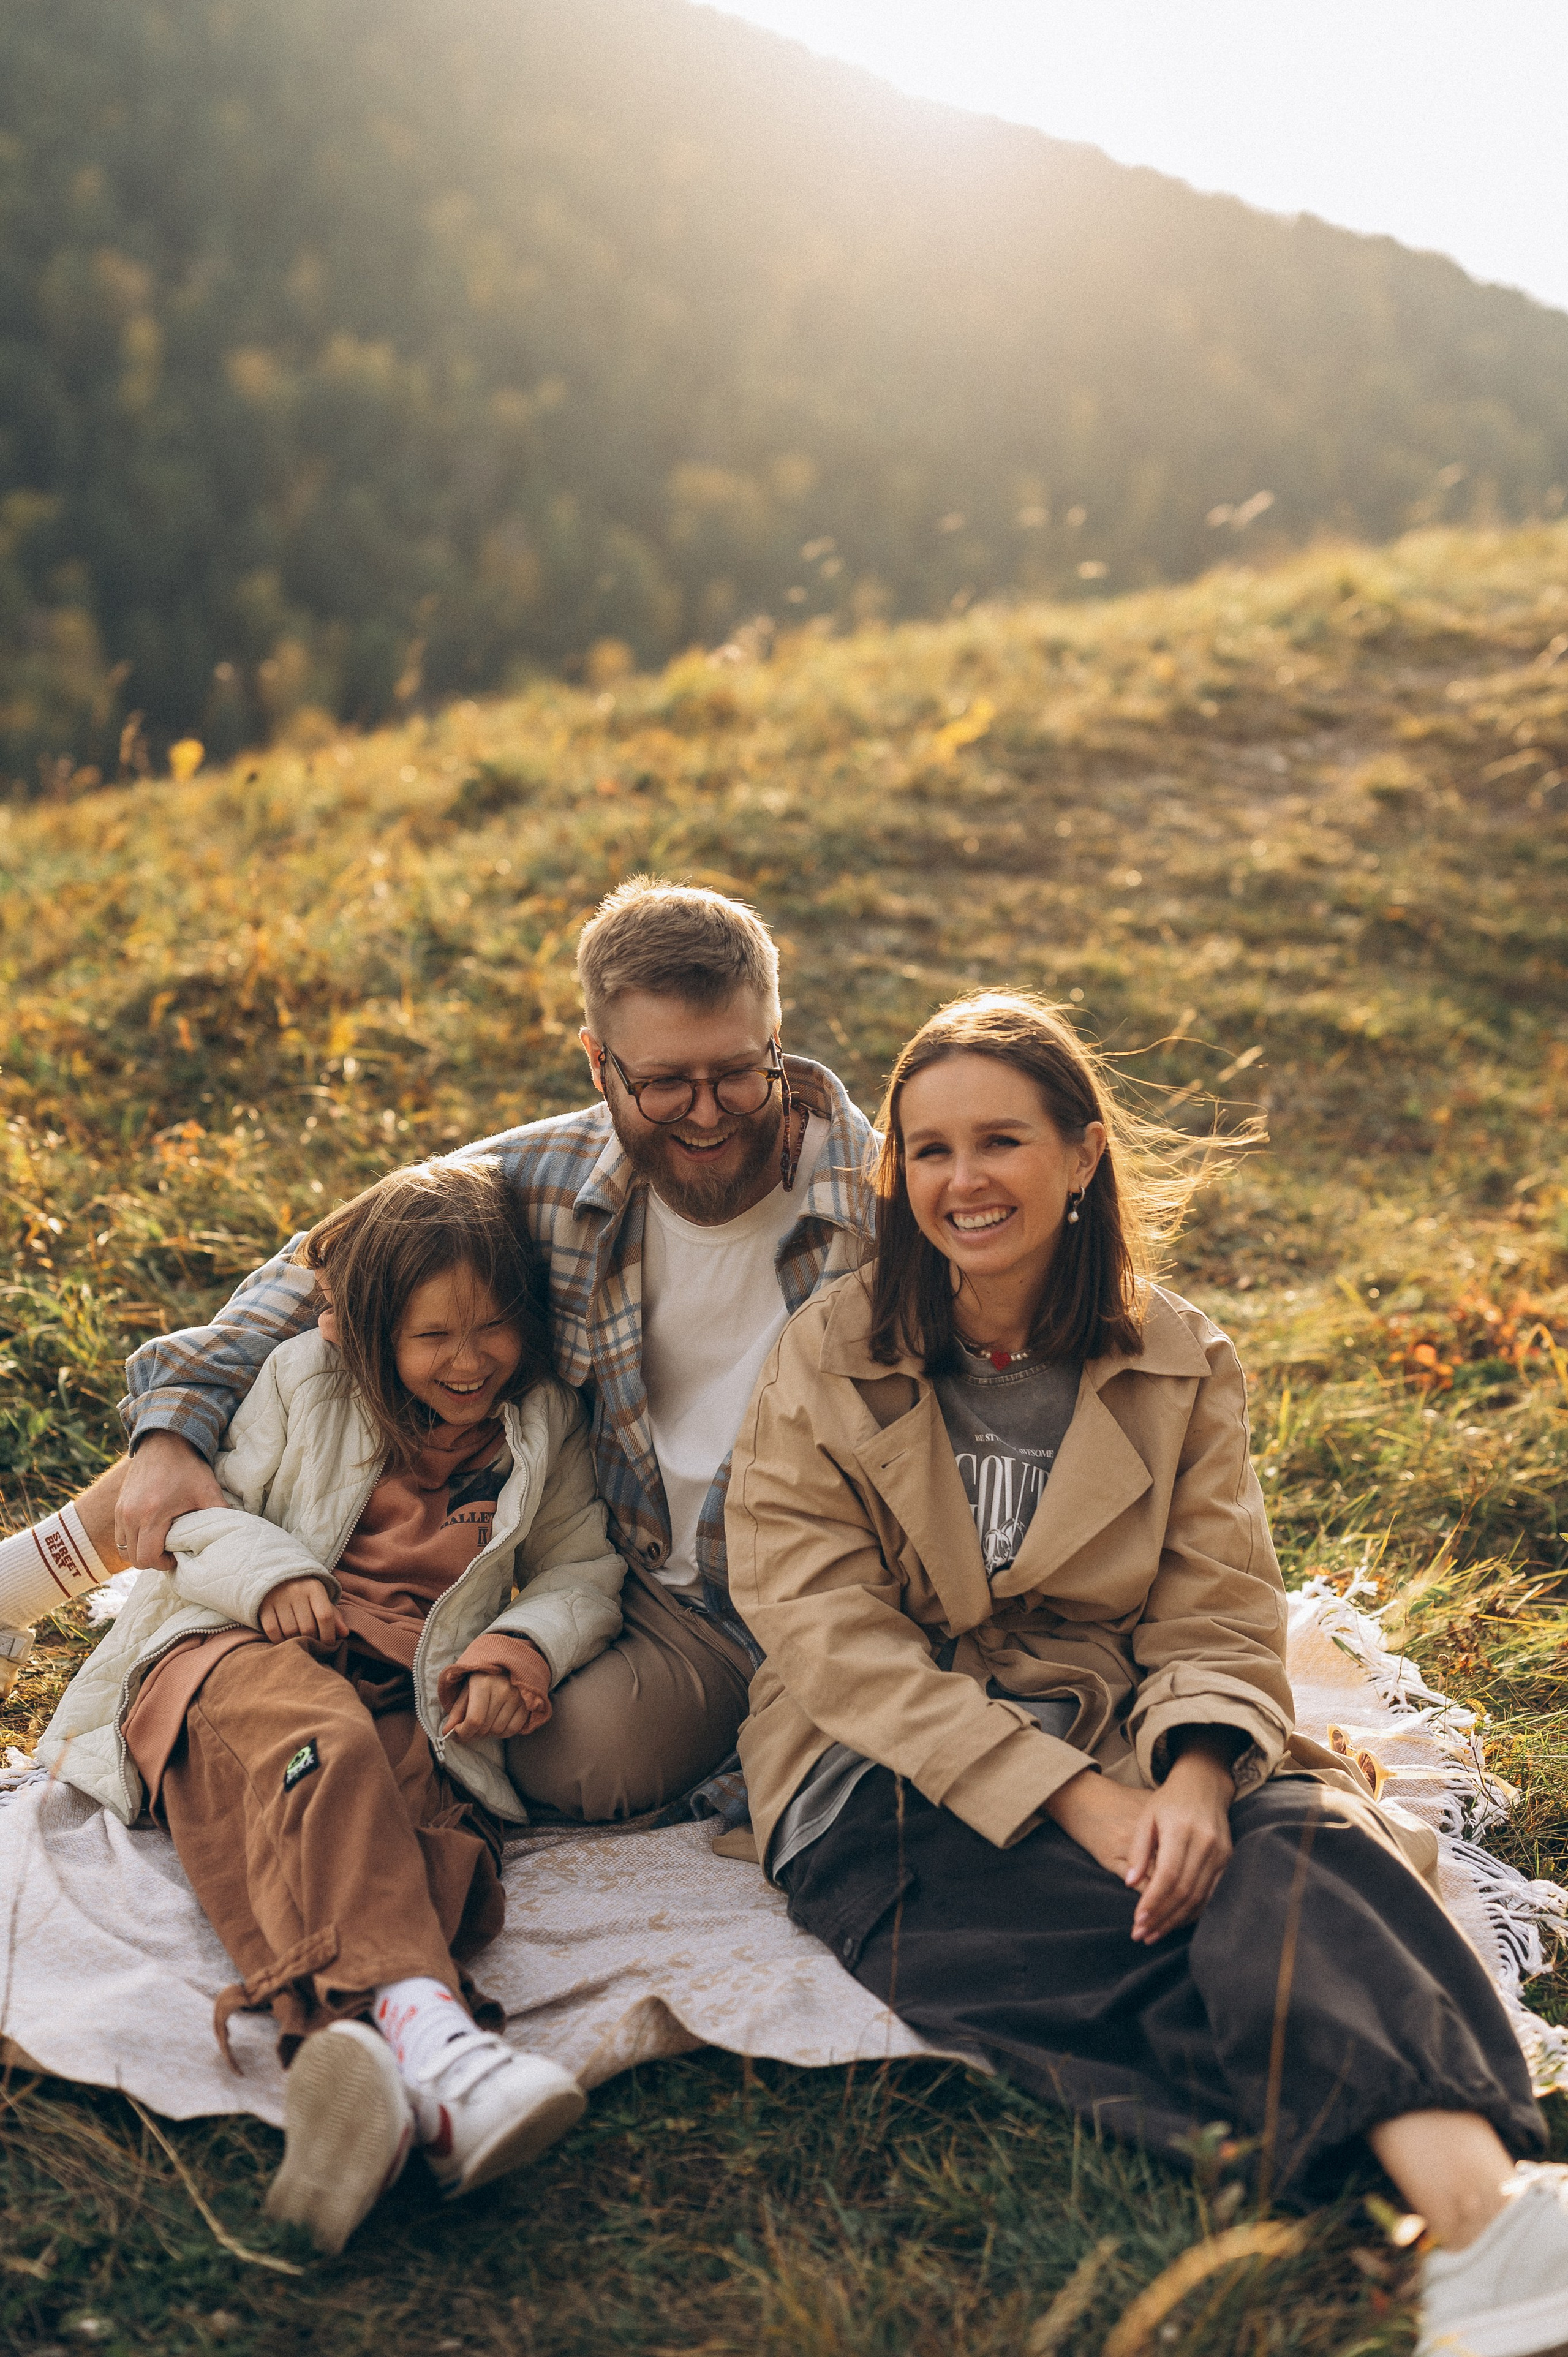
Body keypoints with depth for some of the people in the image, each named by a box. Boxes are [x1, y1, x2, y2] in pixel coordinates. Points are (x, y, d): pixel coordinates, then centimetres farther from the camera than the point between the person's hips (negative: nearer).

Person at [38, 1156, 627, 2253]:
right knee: (315, 1737, -41)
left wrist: (523, 1648, -4)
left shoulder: (549, 1429, 17)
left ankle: (349, 2047, -67)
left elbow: (584, 1575, 18)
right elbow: (206, 1511, 14)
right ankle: (418, 2022, -66)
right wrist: (266, 1572, -9)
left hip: (412, 1701, 2)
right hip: (237, 1654, -2)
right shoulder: (308, 1381, 13)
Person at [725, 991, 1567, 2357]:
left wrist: (1194, 1778, -23)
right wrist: (1076, 1797, -19)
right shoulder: (828, 1363, 2)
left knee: (1304, 1837, -32)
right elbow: (831, 1636, -8)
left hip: (1117, 1764, 2)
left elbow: (1220, 1623, 2)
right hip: (891, 1786, -2)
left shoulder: (1180, 1367, 9)